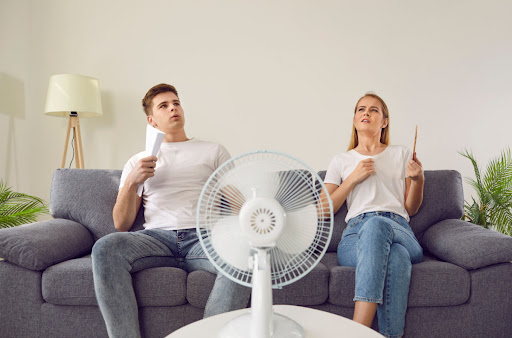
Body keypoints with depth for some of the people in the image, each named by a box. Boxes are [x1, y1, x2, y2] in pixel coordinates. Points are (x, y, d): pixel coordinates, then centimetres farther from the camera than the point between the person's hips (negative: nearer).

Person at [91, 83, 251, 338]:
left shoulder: (214, 152, 21)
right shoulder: (137, 162, 22)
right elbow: (121, 225, 15)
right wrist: (131, 182, -3)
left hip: (204, 237, -1)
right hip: (157, 237, 1)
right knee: (105, 248, -30)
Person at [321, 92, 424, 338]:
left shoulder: (401, 154, 24)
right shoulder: (341, 161, 22)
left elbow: (411, 209, 20)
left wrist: (418, 180, 1)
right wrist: (353, 178, 2)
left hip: (400, 232, 1)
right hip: (356, 233, 0)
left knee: (376, 225, -40)